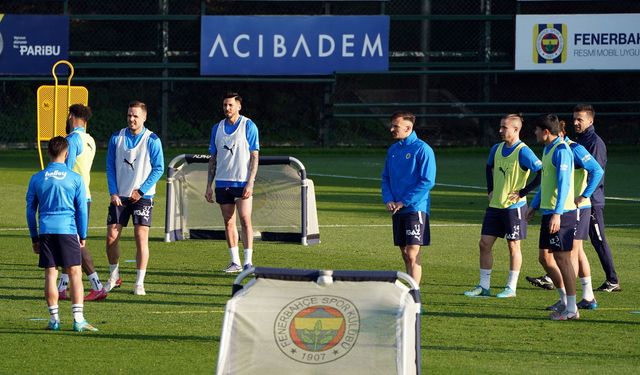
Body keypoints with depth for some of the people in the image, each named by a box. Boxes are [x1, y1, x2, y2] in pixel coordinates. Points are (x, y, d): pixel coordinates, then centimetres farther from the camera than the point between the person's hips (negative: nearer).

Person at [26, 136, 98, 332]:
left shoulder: (36, 179, 6)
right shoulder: (75, 179, 1)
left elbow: (30, 210, 11)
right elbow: (81, 210, 4)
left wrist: (34, 237, 18)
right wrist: (82, 236, 14)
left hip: (45, 231, 2)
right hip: (68, 230, -2)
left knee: (50, 274, 5)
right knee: (75, 273, 0)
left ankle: (54, 319, 5)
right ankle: (78, 319, -6)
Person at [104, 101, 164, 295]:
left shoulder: (152, 140, -5)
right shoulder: (117, 138, 3)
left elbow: (158, 168, -4)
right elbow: (110, 166, 7)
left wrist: (141, 191, -10)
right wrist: (113, 192, -3)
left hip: (142, 197, -3)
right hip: (120, 196, 3)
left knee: (141, 237, -9)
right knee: (111, 236, 1)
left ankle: (139, 283, -2)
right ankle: (114, 276, 21)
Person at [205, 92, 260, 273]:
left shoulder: (248, 126, -3)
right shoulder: (217, 128, 10)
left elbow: (254, 156, -5)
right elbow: (213, 158, 14)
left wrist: (250, 183, -14)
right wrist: (209, 186, 9)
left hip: (242, 182, -5)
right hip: (222, 182, 5)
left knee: (245, 220, -10)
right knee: (228, 222, 5)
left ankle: (248, 261, -7)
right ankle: (235, 262, 11)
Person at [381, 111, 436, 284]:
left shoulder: (422, 149, -10)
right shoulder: (393, 150, 12)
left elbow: (427, 181, -14)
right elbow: (386, 178, 18)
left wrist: (404, 202, -15)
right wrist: (388, 199, -1)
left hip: (415, 208, -7)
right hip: (397, 210, 7)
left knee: (412, 255, -10)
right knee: (405, 255, 10)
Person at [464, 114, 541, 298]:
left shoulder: (523, 152, -16)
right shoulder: (497, 149, 7)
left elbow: (542, 173, -22)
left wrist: (523, 192, -17)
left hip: (514, 206, -7)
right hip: (495, 205, 7)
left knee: (513, 246, 2)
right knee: (484, 244, 5)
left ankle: (511, 288, 11)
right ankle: (484, 286, 11)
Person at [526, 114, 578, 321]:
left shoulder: (561, 151, -15)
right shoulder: (547, 149, 15)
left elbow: (564, 184, -21)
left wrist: (557, 214, -26)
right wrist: (534, 205, 29)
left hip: (561, 213, -10)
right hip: (548, 211, 10)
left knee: (563, 258, -7)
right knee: (544, 257, 13)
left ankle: (571, 309, -2)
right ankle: (565, 299, 23)